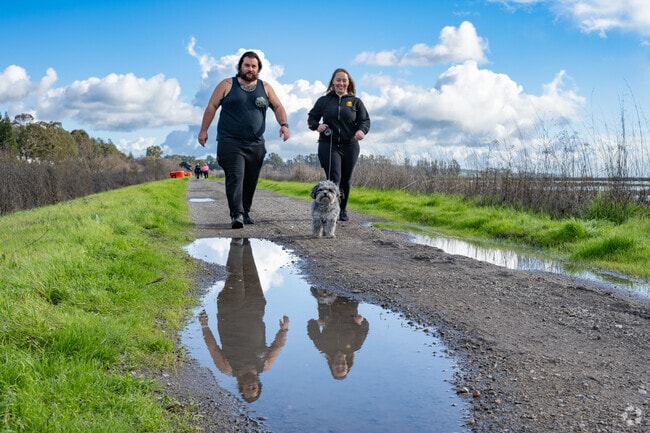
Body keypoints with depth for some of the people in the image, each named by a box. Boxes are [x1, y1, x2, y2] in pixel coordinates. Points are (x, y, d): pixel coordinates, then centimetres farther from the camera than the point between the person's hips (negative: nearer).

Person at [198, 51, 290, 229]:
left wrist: (284, 124, -7)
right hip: (230, 143, -4)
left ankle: (245, 213, 20)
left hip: (256, 145, 4)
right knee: (235, 177, -16)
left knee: (250, 181, 8)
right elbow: (212, 107, 5)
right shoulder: (227, 85, 4)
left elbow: (278, 107, 11)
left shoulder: (265, 87, 12)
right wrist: (204, 130, 0)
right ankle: (236, 214, -23)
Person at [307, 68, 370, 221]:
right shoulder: (324, 100, 6)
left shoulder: (356, 102, 7)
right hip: (328, 145, -2)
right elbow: (311, 118, 11)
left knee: (345, 180, 13)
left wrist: (362, 130, -22)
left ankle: (342, 210, 31)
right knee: (334, 178, -17)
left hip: (350, 146, 2)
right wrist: (317, 125, -11)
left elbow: (365, 120, 1)